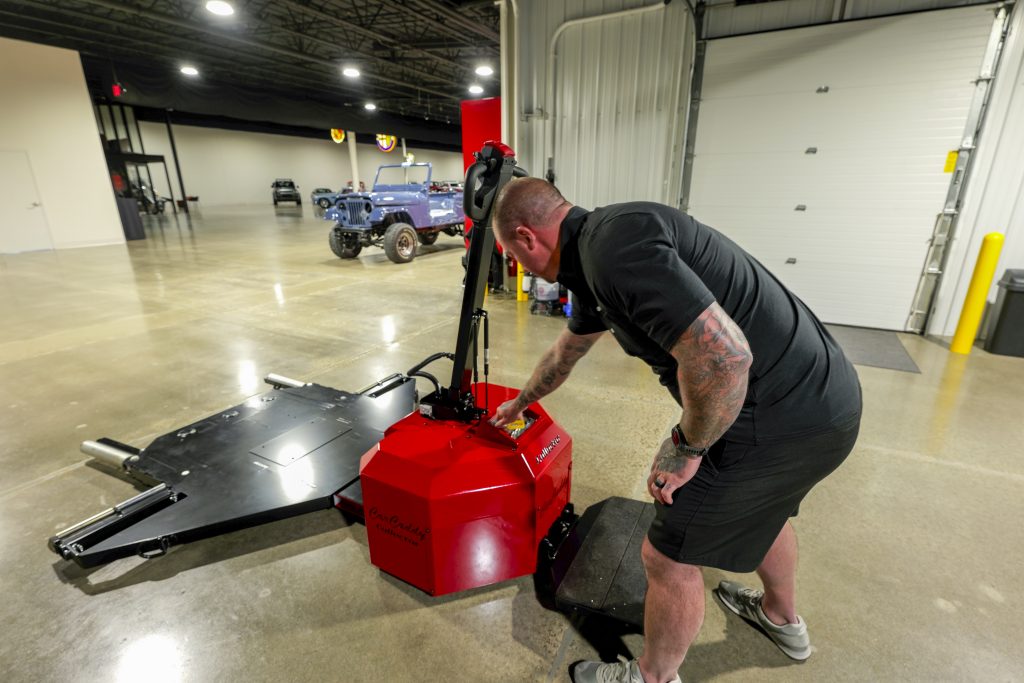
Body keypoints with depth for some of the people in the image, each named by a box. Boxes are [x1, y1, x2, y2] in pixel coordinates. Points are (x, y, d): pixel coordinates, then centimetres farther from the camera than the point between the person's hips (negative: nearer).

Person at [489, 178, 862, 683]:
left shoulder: (611, 247, -23)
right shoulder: (594, 255, 10)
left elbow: (723, 355, -32)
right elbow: (565, 352, 25)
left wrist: (685, 447, -14)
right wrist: (521, 402, 41)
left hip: (778, 420, -10)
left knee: (668, 557, 7)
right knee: (762, 504, 34)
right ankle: (782, 620, 62)